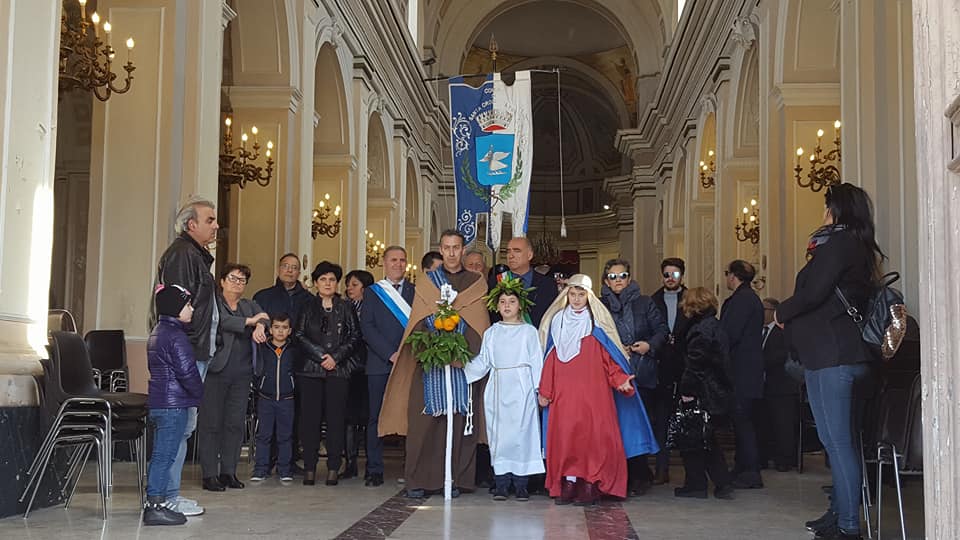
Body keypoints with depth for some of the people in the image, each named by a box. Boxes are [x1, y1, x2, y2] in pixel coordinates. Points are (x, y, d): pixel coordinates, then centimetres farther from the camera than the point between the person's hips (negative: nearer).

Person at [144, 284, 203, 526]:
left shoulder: (157, 332, 17)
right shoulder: (175, 336, -15)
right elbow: (187, 371, -19)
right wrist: (199, 393, -3)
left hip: (158, 403, 10)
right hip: (173, 404, -10)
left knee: (160, 455, 15)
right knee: (165, 455, -6)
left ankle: (155, 504, 21)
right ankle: (156, 506, -4)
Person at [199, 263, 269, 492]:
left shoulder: (250, 305, 19)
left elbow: (264, 317, 1)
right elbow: (221, 321, -17)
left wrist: (260, 326, -21)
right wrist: (249, 321, -14)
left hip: (242, 374, 5)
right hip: (216, 371, -5)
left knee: (236, 423, 5)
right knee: (211, 424, -3)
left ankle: (228, 472, 13)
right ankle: (209, 475, 1)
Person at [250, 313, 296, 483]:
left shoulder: (293, 350, 3)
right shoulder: (261, 348, 1)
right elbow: (254, 369, 7)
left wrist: (294, 388, 3)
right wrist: (257, 385, 2)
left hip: (286, 399, 0)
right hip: (265, 398, 0)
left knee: (285, 435, 4)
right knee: (263, 435, 2)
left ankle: (285, 470, 11)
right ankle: (260, 470, 9)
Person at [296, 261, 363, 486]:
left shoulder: (346, 307, 12)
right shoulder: (307, 307, 12)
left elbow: (354, 337, 6)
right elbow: (299, 335, 3)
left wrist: (336, 357, -7)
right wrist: (321, 355, -7)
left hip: (339, 370, 0)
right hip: (310, 369, 0)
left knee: (336, 419, -4)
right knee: (310, 418, -3)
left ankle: (333, 469, 0)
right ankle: (309, 468, 1)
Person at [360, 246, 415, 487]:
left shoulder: (415, 291, 14)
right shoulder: (372, 292, 10)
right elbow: (367, 328, 1)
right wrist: (390, 354, -9)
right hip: (380, 364, -1)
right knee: (376, 417, -1)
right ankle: (375, 470, 4)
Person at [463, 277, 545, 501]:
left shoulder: (529, 331, 4)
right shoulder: (491, 333, 12)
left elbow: (537, 362, 1)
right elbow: (483, 362, 9)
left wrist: (540, 389, -5)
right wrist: (463, 366, -6)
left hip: (522, 389, -2)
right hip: (498, 390, 2)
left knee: (522, 432, -4)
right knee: (498, 434, 1)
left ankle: (520, 483, 3)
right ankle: (501, 483, 6)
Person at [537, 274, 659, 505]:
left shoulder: (597, 323, 4)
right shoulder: (557, 321, 12)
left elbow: (608, 359, 2)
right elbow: (551, 360, 12)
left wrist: (621, 380, -13)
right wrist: (545, 390, 9)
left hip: (593, 393, -2)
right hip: (564, 394, 2)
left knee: (593, 435, -8)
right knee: (563, 436, -3)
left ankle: (590, 485, -2)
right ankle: (567, 484, 2)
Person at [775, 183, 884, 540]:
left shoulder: (837, 243, -10)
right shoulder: (862, 248, 18)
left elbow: (813, 293, -17)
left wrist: (782, 313, -1)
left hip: (828, 356, -10)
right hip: (854, 354, 10)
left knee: (836, 442, -9)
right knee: (846, 441, 13)